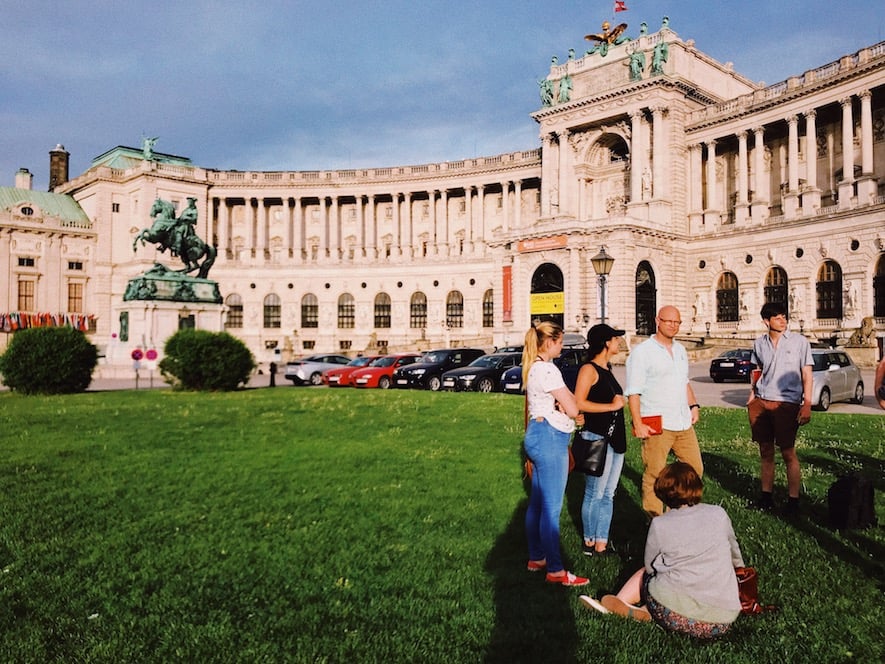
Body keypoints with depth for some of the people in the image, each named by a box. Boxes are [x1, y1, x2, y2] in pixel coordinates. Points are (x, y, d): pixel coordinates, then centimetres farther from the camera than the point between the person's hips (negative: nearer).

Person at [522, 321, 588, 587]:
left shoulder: (533, 368, 15)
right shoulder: (547, 369, -17)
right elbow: (572, 409, -16)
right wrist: (569, 397, 2)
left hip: (537, 435, 10)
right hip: (549, 437, -10)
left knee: (537, 503, 16)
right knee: (551, 507, -4)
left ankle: (536, 559, 27)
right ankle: (555, 570, 2)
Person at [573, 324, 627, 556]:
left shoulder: (607, 370, 16)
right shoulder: (589, 369, -10)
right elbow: (579, 403, -20)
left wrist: (620, 401, 6)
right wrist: (611, 406, -16)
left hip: (616, 439, 9)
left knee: (608, 495, 11)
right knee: (594, 494, 0)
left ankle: (601, 544, 18)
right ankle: (589, 543, 13)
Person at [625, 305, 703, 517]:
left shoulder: (680, 350, 16)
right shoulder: (642, 352, -7)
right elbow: (633, 392, -11)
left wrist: (693, 405, 14)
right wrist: (638, 424, -16)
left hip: (683, 423, 7)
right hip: (656, 426, -7)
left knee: (695, 469, 12)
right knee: (654, 476, -2)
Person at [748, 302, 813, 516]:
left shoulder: (799, 341, 0)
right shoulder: (759, 343, 9)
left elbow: (807, 375, 1)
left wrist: (807, 405, -6)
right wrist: (752, 396, 14)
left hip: (786, 404, -3)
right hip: (760, 403, 4)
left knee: (788, 453, -2)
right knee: (765, 452, 8)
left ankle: (793, 500, 7)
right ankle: (766, 496, 18)